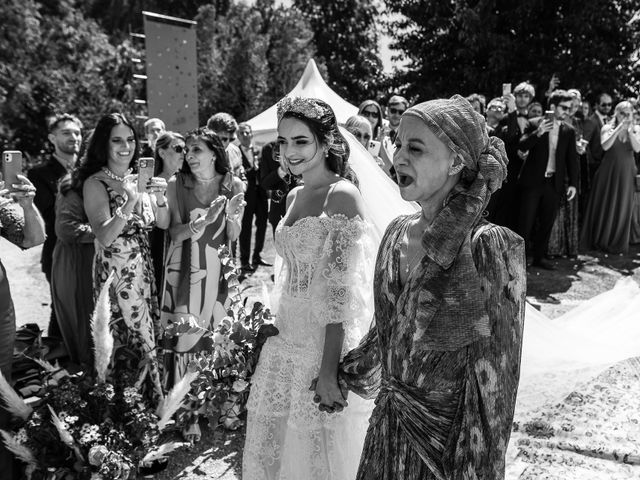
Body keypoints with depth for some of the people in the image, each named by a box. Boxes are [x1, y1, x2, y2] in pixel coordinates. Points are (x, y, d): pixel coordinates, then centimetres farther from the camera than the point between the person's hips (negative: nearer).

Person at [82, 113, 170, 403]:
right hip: (114, 268, -6)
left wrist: (159, 197, -12)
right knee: (142, 335, -1)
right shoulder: (95, 183, -11)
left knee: (147, 330, 13)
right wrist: (130, 201, -29)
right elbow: (105, 237, -20)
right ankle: (156, 399, 16)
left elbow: (163, 224, 6)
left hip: (144, 265, 6)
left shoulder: (139, 178, 6)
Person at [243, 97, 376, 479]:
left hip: (328, 343, -7)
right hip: (288, 343, 7)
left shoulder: (342, 196, -15)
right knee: (271, 446, 19)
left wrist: (328, 370, -22)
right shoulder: (294, 196, 8)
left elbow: (340, 290, -20)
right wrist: (280, 327, 14)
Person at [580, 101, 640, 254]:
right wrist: (619, 128, -21)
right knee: (605, 206, 5)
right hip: (608, 172, -2)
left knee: (622, 208, 6)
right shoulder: (608, 128, -1)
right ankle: (600, 241, 18)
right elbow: (605, 146, -18)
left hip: (626, 173, 2)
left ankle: (618, 243, 20)